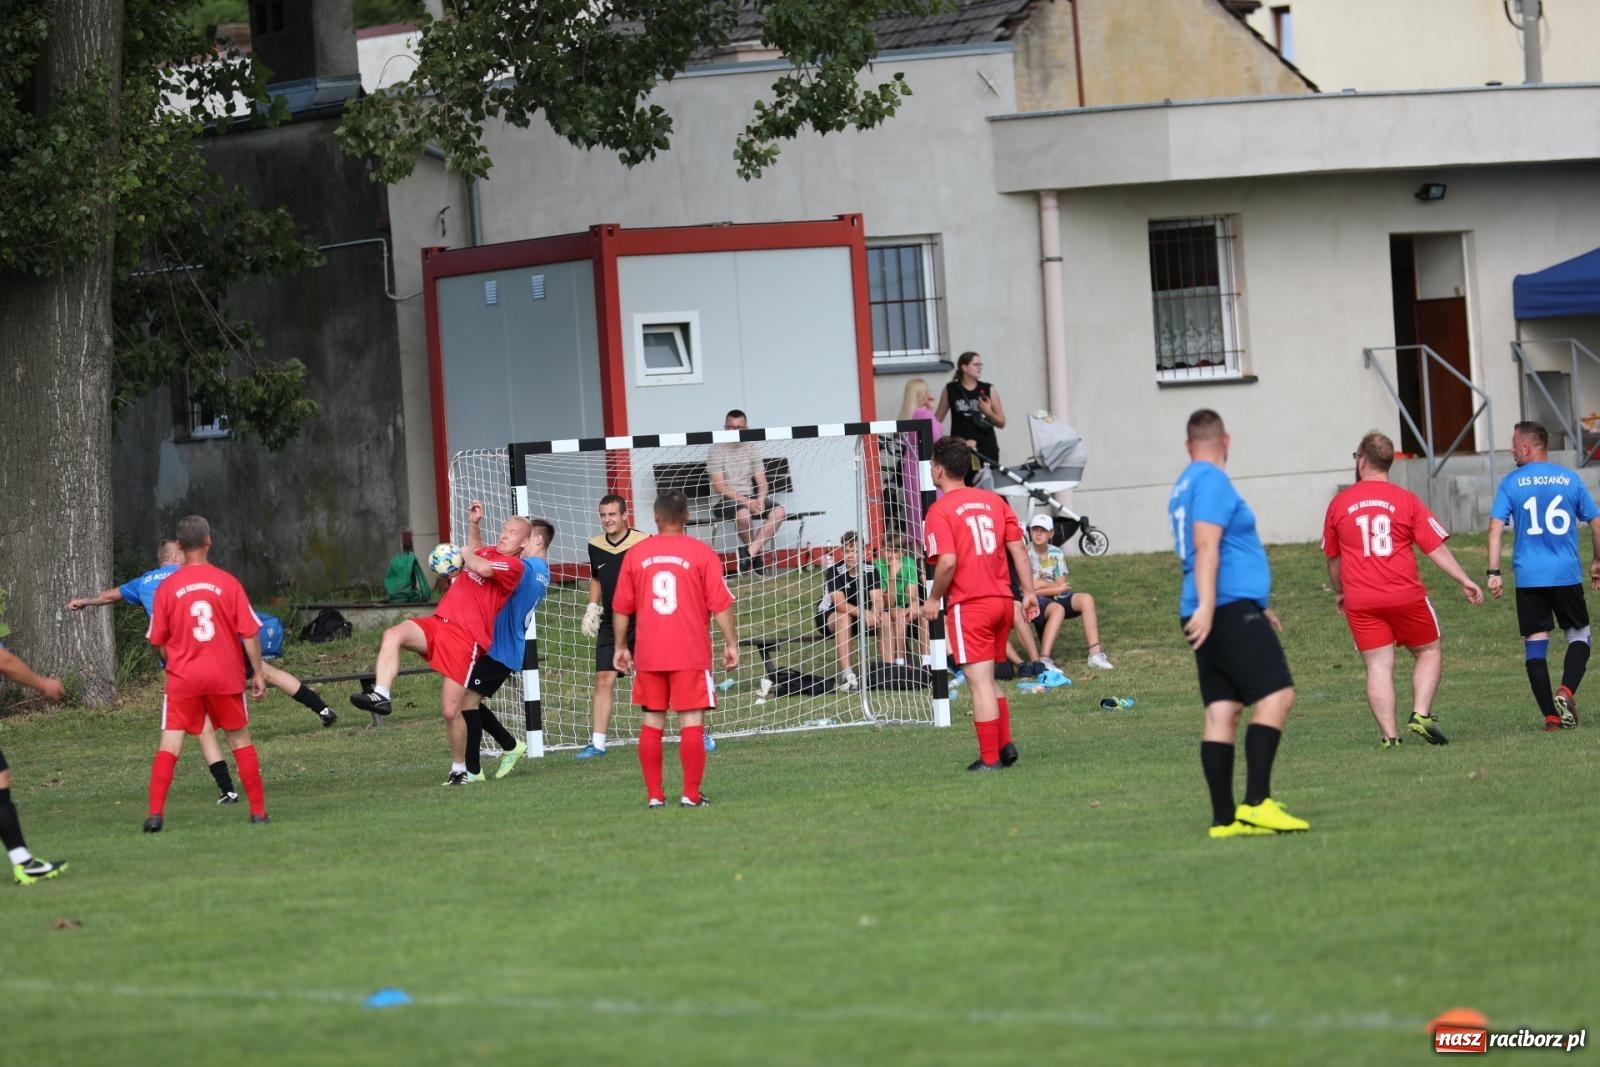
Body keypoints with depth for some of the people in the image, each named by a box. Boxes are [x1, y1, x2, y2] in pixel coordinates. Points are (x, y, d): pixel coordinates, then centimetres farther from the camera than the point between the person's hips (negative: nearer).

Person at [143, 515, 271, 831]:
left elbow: (158, 640, 3)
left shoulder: (167, 588, -3)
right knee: (240, 740, 14)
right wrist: (258, 672, 5)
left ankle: (155, 813, -12)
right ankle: (258, 810, 17)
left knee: (169, 744, -1)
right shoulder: (227, 582, -4)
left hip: (183, 677, -1)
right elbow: (249, 631, -4)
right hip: (226, 675, 1)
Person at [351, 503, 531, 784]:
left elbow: (482, 568, -23)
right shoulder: (489, 553, 22)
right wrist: (474, 524, 33)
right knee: (394, 634, -24)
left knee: (451, 710, -8)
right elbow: (474, 551, 49)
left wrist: (466, 554, -2)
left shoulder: (514, 565, -4)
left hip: (466, 636, -7)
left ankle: (459, 769, 11)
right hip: (438, 622, 7)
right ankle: (381, 696, -33)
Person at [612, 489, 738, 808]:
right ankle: (691, 794, -3)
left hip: (649, 655, 3)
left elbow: (621, 608, 8)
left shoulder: (636, 556, 3)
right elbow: (721, 605, -7)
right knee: (691, 723, 0)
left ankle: (654, 795, 10)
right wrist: (731, 644, 2)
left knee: (651, 724, 10)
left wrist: (621, 647, 19)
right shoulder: (701, 554, -5)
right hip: (691, 653, -3)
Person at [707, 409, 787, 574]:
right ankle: (755, 554, -13)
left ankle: (749, 552, -26)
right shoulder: (716, 451, -3)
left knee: (779, 511, -22)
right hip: (725, 501, -5)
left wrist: (760, 501, -14)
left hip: (750, 499, 5)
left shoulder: (751, 450, 12)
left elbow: (762, 482, 8)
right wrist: (745, 501, -21)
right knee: (743, 513, -38)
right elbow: (719, 486, -12)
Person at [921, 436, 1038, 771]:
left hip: (968, 605, -6)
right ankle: (1005, 744, 15)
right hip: (1002, 599, 6)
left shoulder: (940, 511, -9)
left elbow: (947, 562, -19)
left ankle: (990, 758, -2)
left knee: (979, 681, -3)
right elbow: (1018, 549, 8)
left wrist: (933, 599, -5)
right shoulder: (993, 501, 9)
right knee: (987, 679, 20)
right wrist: (1029, 592, 12)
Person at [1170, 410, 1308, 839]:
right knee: (1276, 695, -12)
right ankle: (1256, 803, -19)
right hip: (1231, 609, -10)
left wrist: (1256, 609, 37)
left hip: (1212, 615, 10)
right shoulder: (1212, 481, -7)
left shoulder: (1185, 485, 22)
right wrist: (1206, 606, -25)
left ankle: (1224, 819, 1)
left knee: (1222, 711, 5)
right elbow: (1206, 547, -18)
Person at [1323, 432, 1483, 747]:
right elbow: (1435, 547, -2)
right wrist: (1465, 581, 4)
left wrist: (1338, 592, 31)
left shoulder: (1339, 504, 4)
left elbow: (1333, 556, 16)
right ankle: (1421, 715, -3)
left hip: (1360, 602, 1)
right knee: (1429, 652, 15)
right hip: (1405, 596, -1)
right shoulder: (1406, 500, 0)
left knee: (1378, 665, 2)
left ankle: (1389, 735, -6)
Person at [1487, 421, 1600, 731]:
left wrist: (1494, 572, -5)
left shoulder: (1511, 483, 2)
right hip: (1567, 575, 0)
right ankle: (1566, 692, -12)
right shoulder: (1570, 480, 6)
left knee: (1535, 644, 5)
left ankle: (1551, 716, 0)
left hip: (1528, 577, 0)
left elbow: (1495, 528, -6)